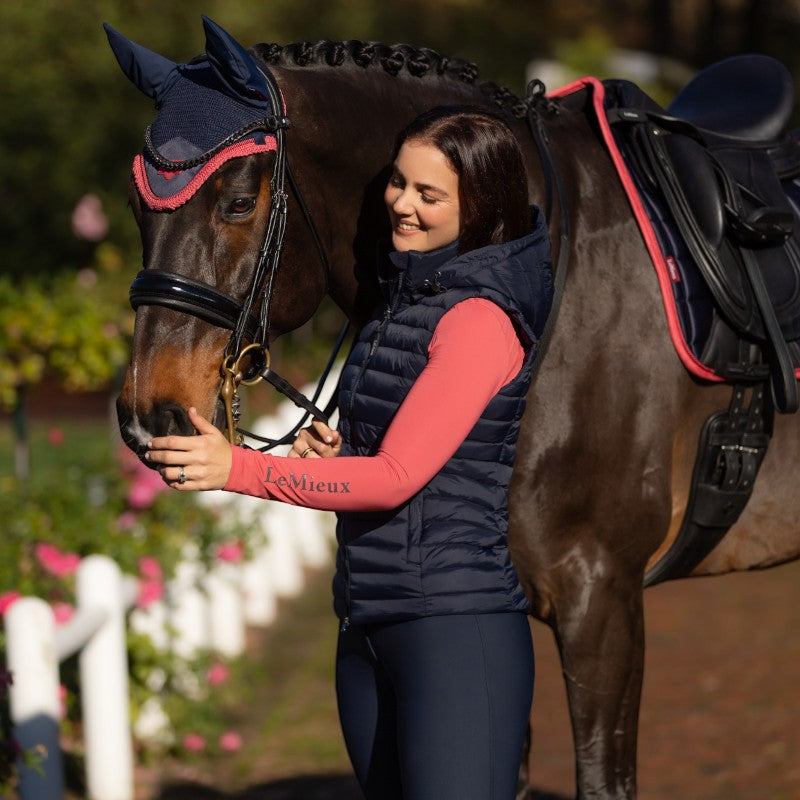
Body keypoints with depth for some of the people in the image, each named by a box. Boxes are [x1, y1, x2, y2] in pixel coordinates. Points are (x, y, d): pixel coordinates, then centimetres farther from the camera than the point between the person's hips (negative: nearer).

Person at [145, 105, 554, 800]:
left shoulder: (480, 317, -13)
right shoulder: (405, 296, 16)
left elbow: (398, 476, -19)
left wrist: (239, 468, -23)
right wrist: (331, 451, 4)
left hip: (457, 622, -9)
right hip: (366, 625, 10)